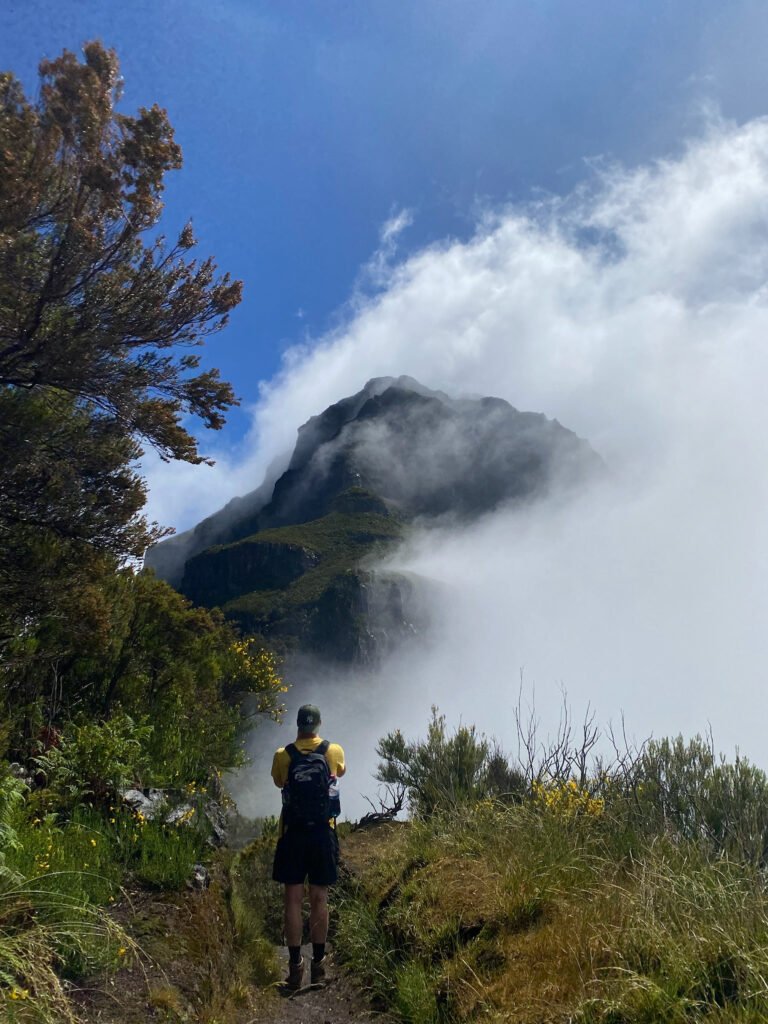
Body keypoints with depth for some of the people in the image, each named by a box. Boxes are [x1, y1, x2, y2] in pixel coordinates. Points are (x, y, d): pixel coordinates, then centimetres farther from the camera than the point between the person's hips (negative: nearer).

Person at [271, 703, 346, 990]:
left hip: (292, 833, -1)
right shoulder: (333, 751, -4)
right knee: (319, 900, 9)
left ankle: (295, 967, 7)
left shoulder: (283, 755, -7)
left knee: (293, 900, 5)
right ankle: (318, 964, 16)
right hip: (323, 833, 1)